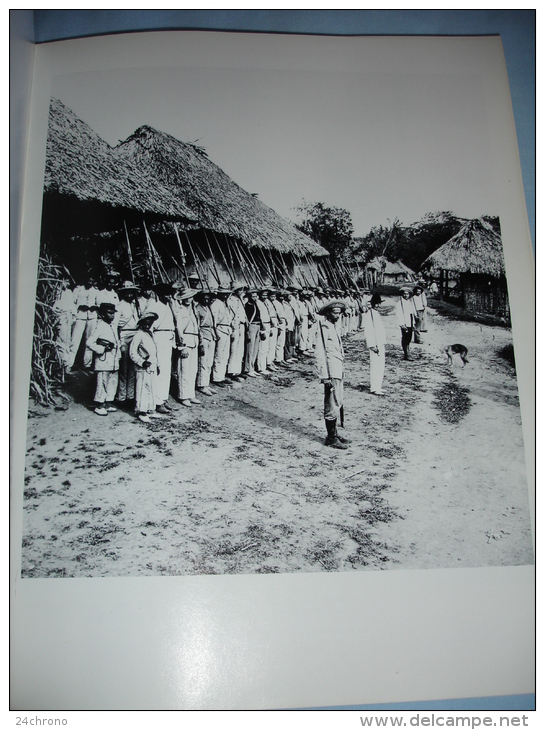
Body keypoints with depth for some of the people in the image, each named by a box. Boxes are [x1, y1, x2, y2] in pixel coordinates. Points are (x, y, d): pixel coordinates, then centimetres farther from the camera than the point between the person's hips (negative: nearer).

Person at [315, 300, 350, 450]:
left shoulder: (334, 326, 14)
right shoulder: (324, 328, -14)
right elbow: (320, 353, -18)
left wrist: (342, 370, 17)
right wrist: (325, 376, -21)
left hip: (338, 371, 10)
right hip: (331, 372, -10)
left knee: (337, 403, 16)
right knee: (332, 405, -5)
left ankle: (334, 433, 26)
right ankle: (331, 438, 3)